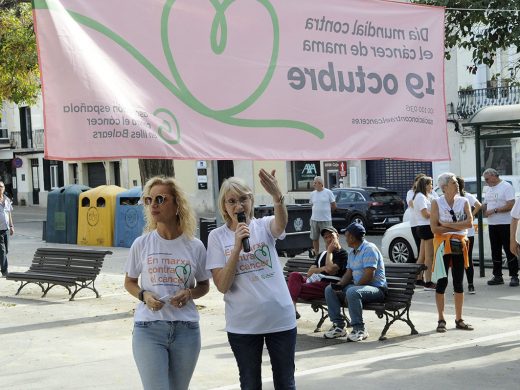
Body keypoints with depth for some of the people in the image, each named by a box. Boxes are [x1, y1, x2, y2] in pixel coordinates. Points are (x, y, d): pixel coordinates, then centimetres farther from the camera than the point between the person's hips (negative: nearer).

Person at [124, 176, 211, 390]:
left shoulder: (195, 246, 0)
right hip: (148, 328, -1)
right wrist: (144, 295, -10)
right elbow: (130, 282, 11)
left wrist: (189, 293, -9)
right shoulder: (142, 244, -1)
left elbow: (204, 285, 12)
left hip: (186, 329, 2)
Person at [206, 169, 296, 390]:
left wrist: (277, 196, -49)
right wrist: (237, 247, -22)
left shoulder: (264, 226, -2)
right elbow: (222, 286, -11)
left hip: (280, 318, 0)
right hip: (243, 324, 0)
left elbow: (281, 224, -28)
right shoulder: (217, 237, -3)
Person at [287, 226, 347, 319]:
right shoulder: (322, 254, 27)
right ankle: (292, 310, -32)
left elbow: (330, 269, -15)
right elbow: (309, 273, 15)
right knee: (294, 275, -19)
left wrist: (329, 251, -1)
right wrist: (323, 268, -5)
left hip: (327, 284, -8)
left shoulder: (342, 254, 3)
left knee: (297, 289, -26)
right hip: (316, 280, 8)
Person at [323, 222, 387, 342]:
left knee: (352, 292, -38)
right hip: (358, 286, 10)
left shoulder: (369, 249, -14)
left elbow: (368, 276, -22)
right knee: (329, 290, 1)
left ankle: (359, 329, -27)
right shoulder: (352, 251, 17)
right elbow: (349, 273, 15)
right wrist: (339, 285, -3)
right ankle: (339, 326, -2)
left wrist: (355, 286, -15)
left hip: (376, 288, -10)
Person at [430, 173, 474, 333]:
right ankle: (441, 320, 4)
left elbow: (469, 222, -9)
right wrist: (457, 227, -9)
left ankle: (459, 320, 14)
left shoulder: (464, 202, 5)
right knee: (442, 282, -2)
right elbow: (434, 228, -12)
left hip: (460, 245, 3)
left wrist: (447, 224, -13)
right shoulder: (437, 203, -4)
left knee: (459, 282, 7)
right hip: (443, 245, -3)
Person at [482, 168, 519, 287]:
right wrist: (483, 211, -2)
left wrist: (494, 210, -20)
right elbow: (485, 205, 21)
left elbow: (511, 205, -18)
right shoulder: (489, 189, 15)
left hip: (505, 224, -7)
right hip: (492, 224, 8)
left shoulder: (506, 187, -9)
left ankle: (514, 276, 1)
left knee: (509, 250, -4)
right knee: (495, 252, 10)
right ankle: (497, 276, 18)